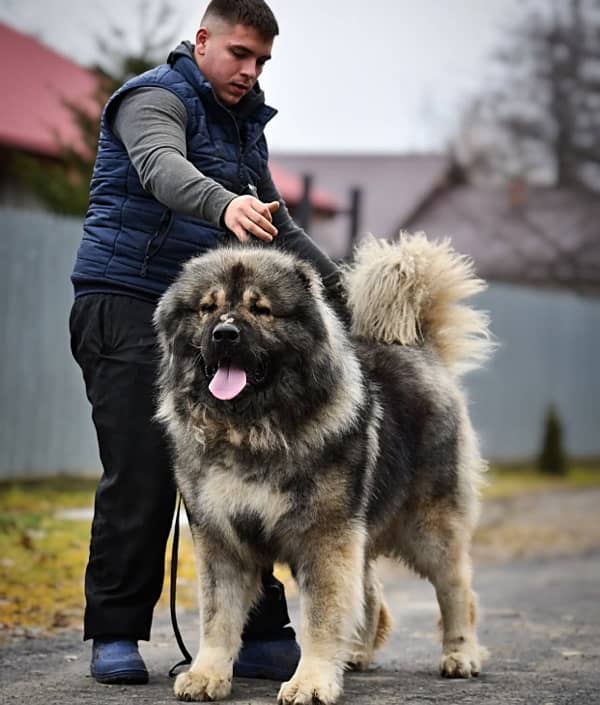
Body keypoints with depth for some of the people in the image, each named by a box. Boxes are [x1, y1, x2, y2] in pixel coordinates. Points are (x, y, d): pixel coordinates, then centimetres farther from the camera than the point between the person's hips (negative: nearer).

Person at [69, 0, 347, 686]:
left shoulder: (243, 123, 21)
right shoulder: (156, 98, -6)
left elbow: (277, 225, 28)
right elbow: (162, 168, -29)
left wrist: (340, 293, 19)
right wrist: (224, 204, -48)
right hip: (127, 308, -7)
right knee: (141, 475, -10)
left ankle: (261, 636, 1)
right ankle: (115, 635, 2)